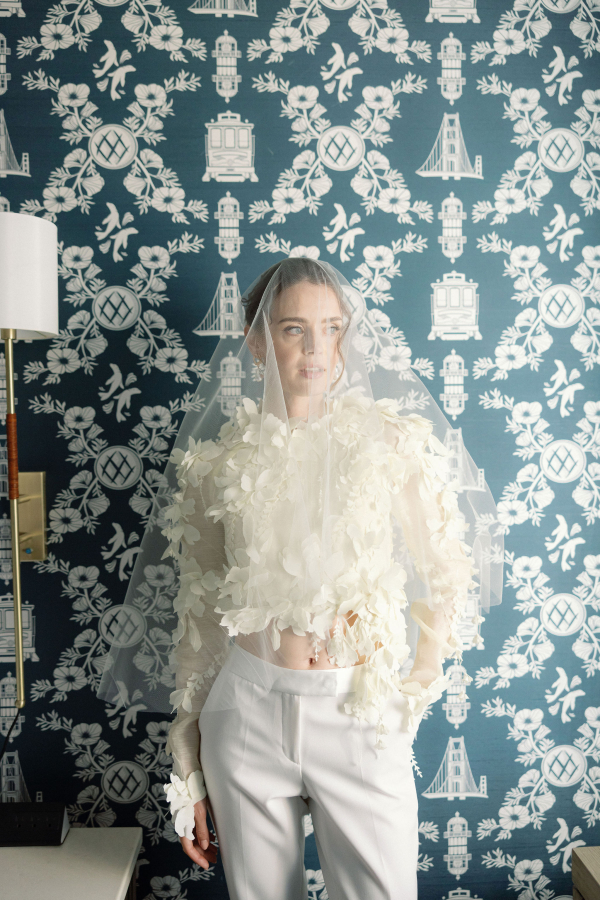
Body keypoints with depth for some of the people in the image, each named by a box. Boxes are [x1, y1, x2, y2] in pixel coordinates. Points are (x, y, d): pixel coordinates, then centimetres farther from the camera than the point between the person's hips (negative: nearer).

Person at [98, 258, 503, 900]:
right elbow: (199, 614, 5)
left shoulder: (388, 440, -3)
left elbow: (447, 579, 4)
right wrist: (188, 774, 8)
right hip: (247, 707, 1)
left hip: (359, 713, -1)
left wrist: (409, 693, 1)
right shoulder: (219, 460, 0)